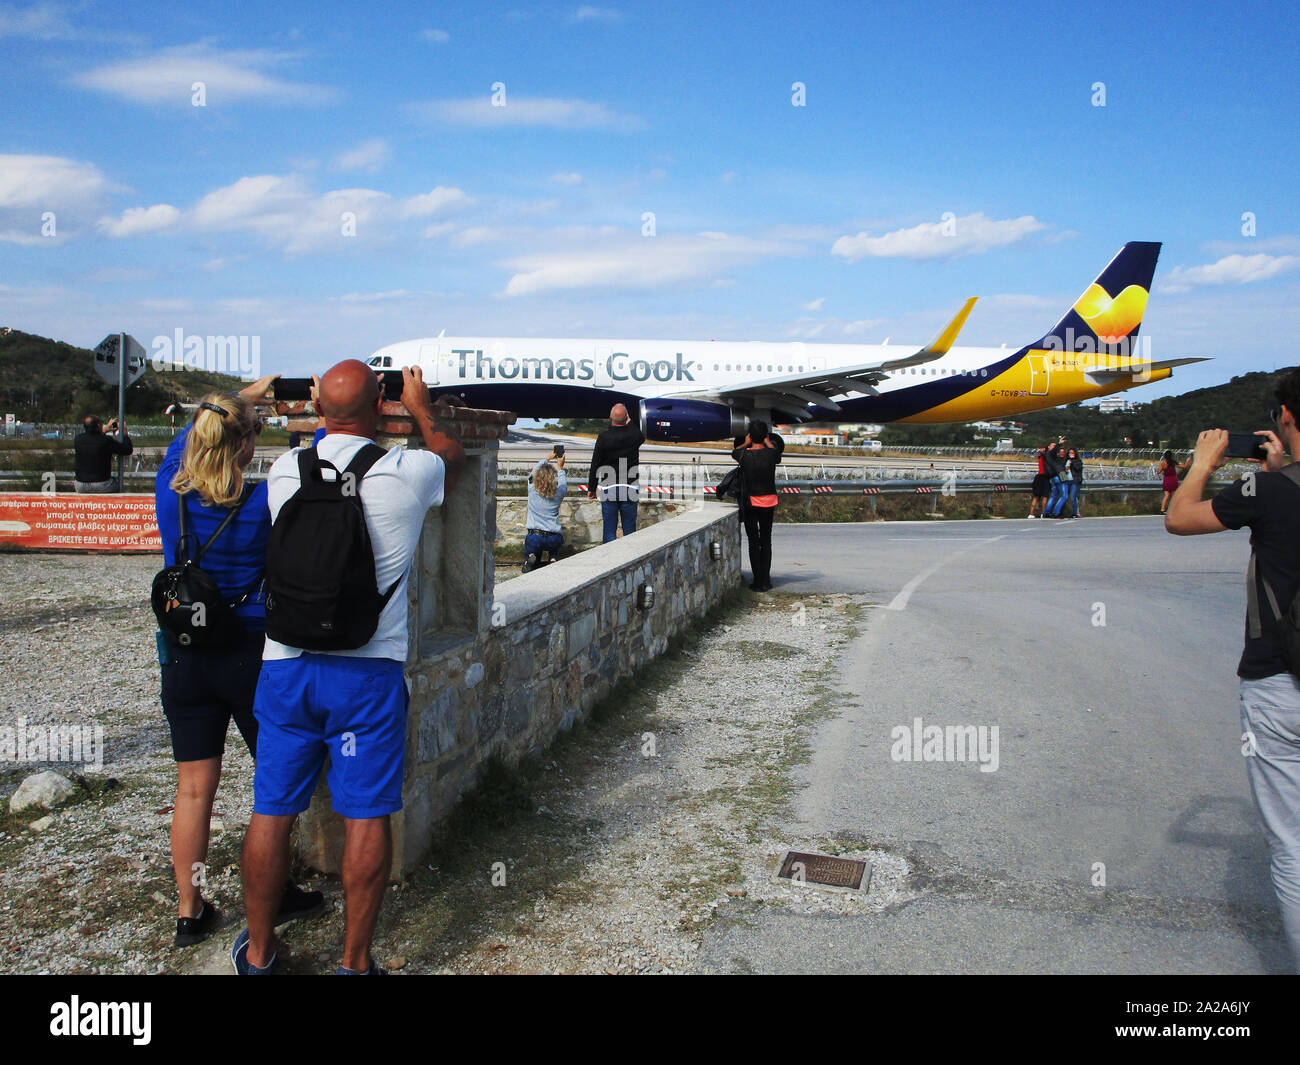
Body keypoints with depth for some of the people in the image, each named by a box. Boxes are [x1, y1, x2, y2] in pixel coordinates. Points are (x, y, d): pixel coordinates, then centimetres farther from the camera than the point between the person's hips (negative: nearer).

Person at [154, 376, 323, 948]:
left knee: (193, 788, 12)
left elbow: (187, 434, 13)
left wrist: (247, 393, 23)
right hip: (252, 655, -3)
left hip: (183, 657, 4)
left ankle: (189, 911, 22)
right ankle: (277, 893, 28)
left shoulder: (170, 493, -7)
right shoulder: (264, 504, -18)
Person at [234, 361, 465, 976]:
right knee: (366, 817, 6)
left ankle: (257, 953, 28)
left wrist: (325, 412, 42)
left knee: (272, 811, 13)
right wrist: (421, 405, 33)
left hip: (285, 665, 4)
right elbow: (453, 457, 17)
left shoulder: (283, 470, 1)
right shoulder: (406, 472, -7)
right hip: (368, 671, -3)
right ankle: (355, 962, 16)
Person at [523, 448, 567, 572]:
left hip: (534, 537, -1)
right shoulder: (558, 493, -4)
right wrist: (560, 468, 32)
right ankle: (554, 558, 5)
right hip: (554, 540, 1)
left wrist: (548, 459, 31)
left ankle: (530, 558, -7)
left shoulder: (532, 490, -2)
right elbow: (564, 483, 21)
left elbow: (533, 472, 19)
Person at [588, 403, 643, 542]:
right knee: (630, 530, 8)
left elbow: (595, 465, -5)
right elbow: (643, 438, 23)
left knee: (609, 529, 4)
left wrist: (591, 488, 5)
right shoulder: (635, 435, -5)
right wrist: (629, 422, 30)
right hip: (629, 489, 1)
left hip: (608, 490, -1)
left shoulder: (603, 437, -9)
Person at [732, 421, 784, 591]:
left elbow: (733, 452, 14)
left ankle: (757, 581, 2)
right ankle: (766, 580, 12)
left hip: (751, 502, -1)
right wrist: (768, 443, 29)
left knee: (754, 542, 3)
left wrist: (746, 443, 28)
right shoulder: (771, 453, -8)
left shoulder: (745, 455, -11)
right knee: (766, 541, 11)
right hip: (769, 501, 2)